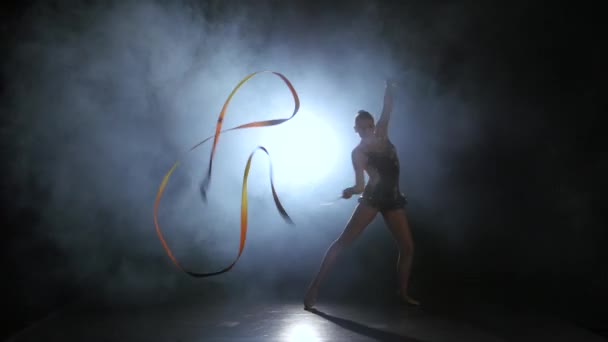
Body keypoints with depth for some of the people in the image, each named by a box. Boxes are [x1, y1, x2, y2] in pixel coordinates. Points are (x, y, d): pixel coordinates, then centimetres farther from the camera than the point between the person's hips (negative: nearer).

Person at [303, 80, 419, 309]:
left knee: (407, 247, 3)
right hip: (373, 197, -5)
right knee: (344, 241, -10)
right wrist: (352, 190, -28)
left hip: (393, 199, 5)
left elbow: (387, 108, 7)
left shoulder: (382, 135, 10)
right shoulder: (358, 152, -3)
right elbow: (361, 184, -9)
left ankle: (403, 293, 18)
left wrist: (389, 87, 1)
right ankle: (315, 286, -8)